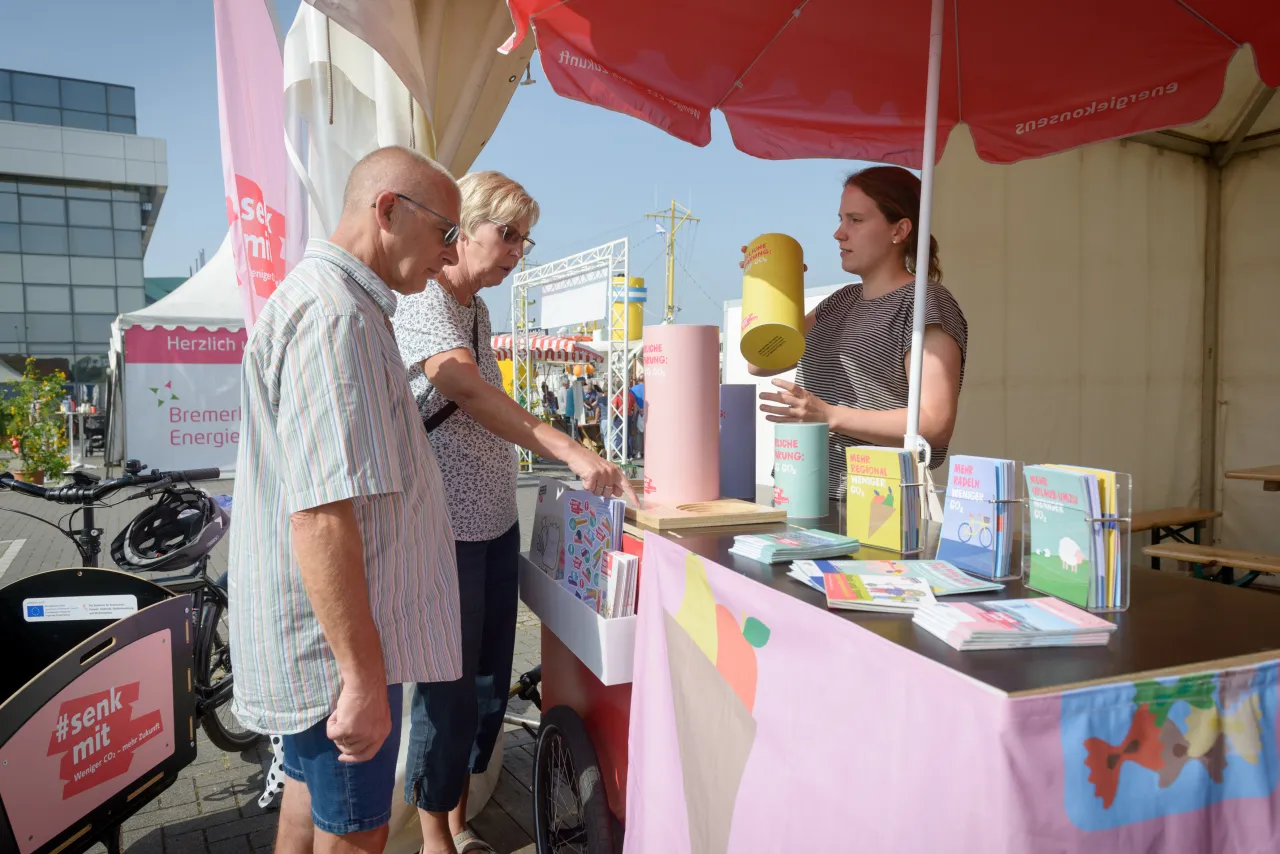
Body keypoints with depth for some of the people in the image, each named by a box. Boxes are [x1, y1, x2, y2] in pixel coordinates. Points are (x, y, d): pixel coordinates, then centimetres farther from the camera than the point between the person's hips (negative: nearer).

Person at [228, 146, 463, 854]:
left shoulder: (335, 301, 12)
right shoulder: (333, 314, -23)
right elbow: (321, 512, -29)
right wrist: (364, 677, -24)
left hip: (321, 635, 10)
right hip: (338, 638, -10)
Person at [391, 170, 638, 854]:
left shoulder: (477, 309, 13)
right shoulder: (423, 305, -15)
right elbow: (474, 396, -31)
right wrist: (572, 453, -40)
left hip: (495, 521, 9)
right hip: (445, 532, -8)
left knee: (489, 682, 15)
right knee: (449, 688, 4)